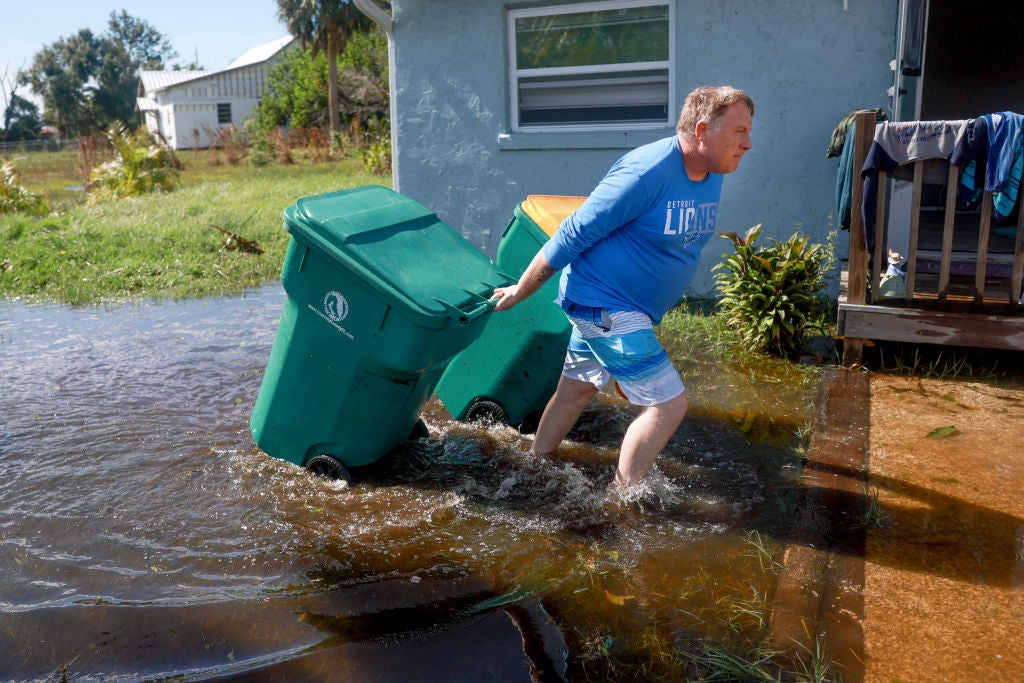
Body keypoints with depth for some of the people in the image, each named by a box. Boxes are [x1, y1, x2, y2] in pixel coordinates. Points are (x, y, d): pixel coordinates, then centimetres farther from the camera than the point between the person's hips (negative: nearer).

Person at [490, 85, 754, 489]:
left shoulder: (712, 177, 4)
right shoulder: (648, 172, -24)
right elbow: (572, 235, -20)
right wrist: (518, 293, -13)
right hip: (604, 305, -9)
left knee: (576, 389, 21)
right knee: (668, 403, -9)